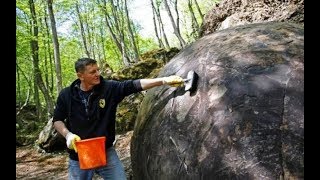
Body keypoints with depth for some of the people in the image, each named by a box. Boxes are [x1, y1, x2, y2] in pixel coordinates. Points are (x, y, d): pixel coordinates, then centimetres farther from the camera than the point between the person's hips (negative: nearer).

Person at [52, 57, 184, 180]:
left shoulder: (109, 88, -9)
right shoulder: (66, 95, -6)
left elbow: (134, 85, -19)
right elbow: (57, 120, 5)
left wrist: (164, 80, -27)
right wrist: (67, 134, -14)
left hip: (106, 152, 0)